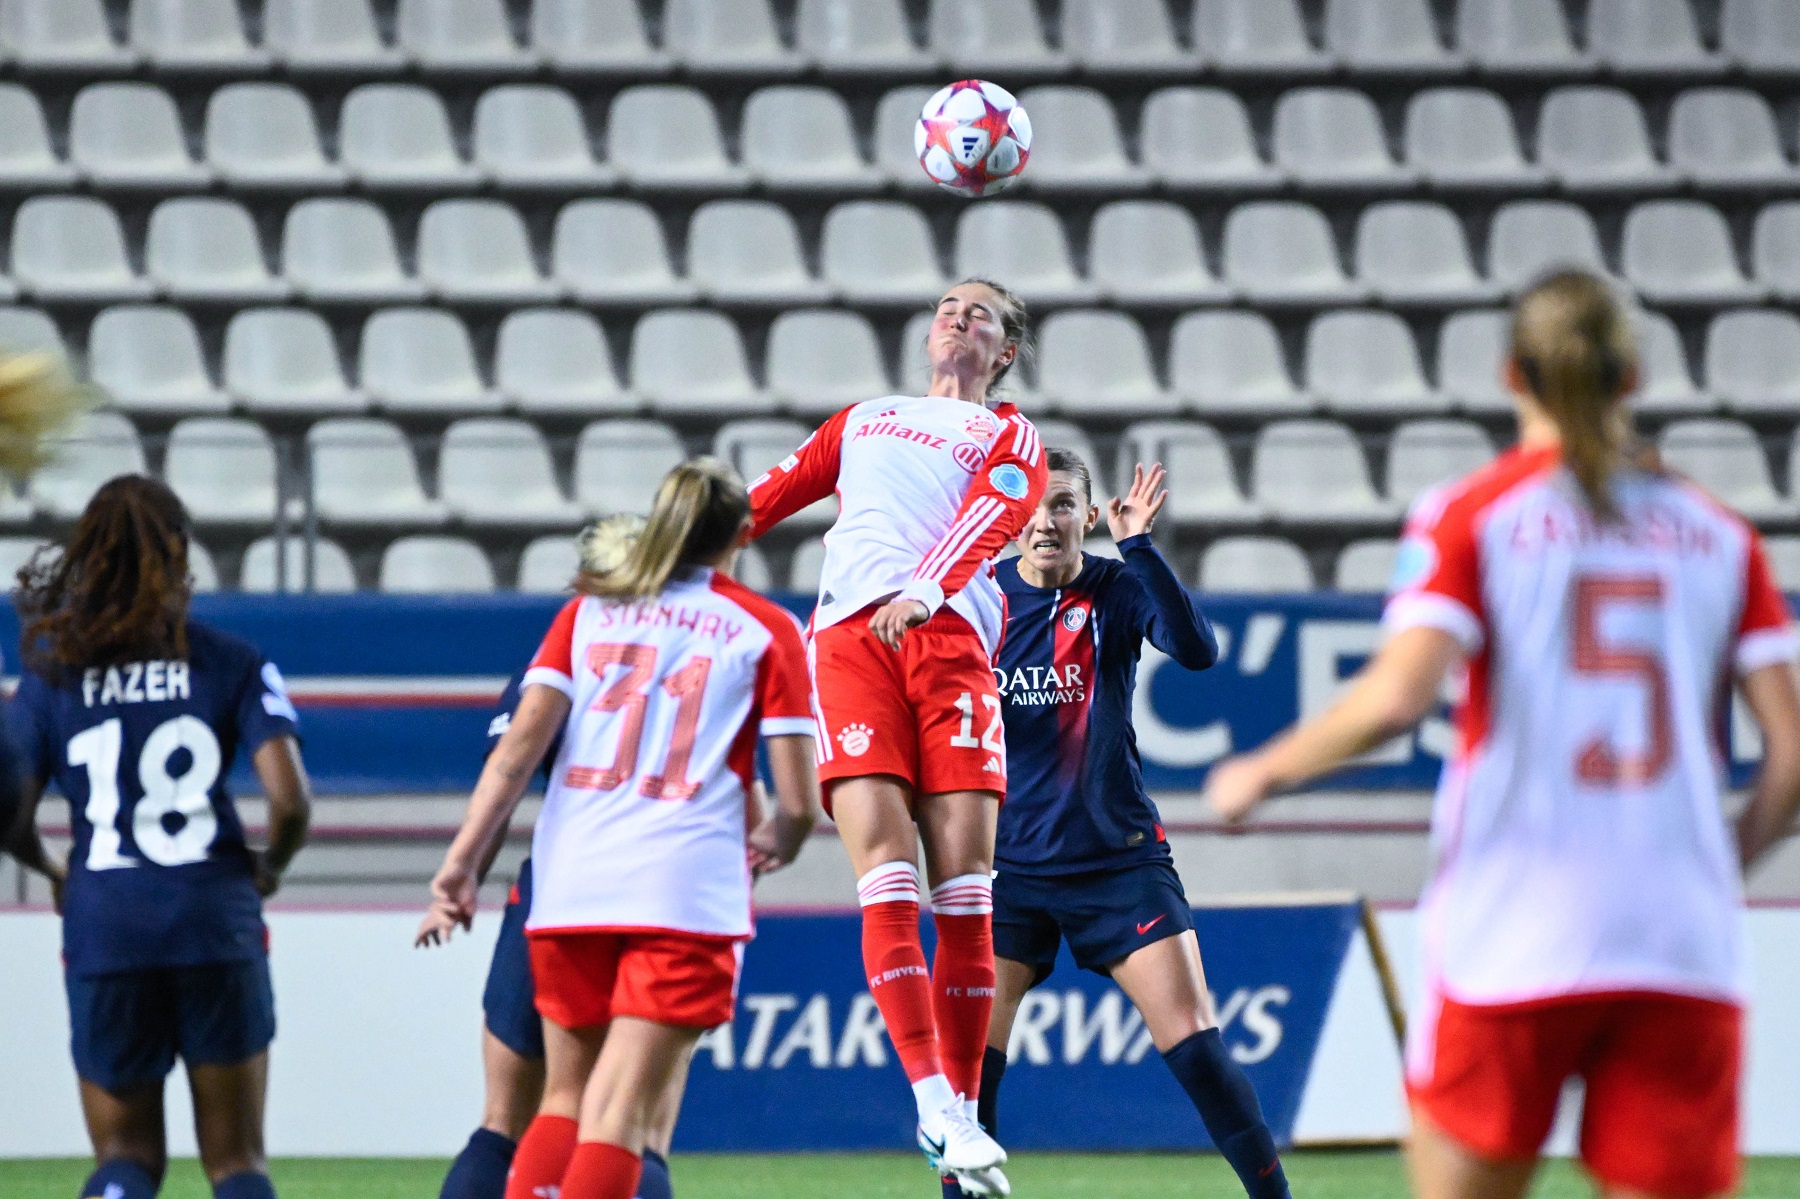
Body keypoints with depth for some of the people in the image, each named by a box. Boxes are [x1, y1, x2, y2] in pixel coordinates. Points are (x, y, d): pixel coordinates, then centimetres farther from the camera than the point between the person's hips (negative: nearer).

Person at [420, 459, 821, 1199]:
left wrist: (461, 865, 2)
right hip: (688, 889, -3)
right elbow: (798, 801, 2)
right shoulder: (767, 631, 7)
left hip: (567, 887, 3)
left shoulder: (588, 611, 14)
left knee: (565, 1098, 17)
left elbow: (519, 747, 3)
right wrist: (771, 846, 24)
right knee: (618, 1115, -6)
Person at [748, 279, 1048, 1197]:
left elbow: (995, 514, 0)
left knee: (964, 880, -11)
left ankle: (963, 1105, -4)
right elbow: (772, 494, 36)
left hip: (949, 635, -1)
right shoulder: (862, 421, 33)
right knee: (885, 870, -16)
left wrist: (925, 587, -19)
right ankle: (934, 1103, -22)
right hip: (849, 635, 1)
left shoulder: (1009, 441, 20)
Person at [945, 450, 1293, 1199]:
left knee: (1196, 1046, -9)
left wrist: (1139, 548, -32)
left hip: (1118, 857, -1)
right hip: (1010, 864, 1)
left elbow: (1195, 650, -22)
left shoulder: (1117, 592, -4)